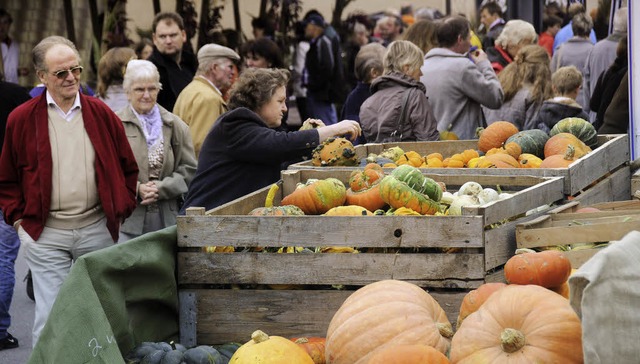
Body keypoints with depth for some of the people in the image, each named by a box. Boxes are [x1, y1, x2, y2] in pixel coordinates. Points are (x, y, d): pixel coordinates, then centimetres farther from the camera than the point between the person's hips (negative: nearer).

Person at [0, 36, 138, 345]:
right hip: (45, 233, -2)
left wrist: (121, 209, 7)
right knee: (50, 316, -4)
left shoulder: (101, 114, 5)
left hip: (97, 229, 2)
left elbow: (128, 167, 14)